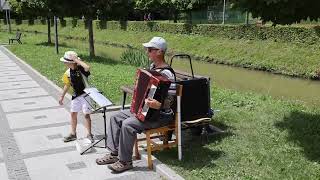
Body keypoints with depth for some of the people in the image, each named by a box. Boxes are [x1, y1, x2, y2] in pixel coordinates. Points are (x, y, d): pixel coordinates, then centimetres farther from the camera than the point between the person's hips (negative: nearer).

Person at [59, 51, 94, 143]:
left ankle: (89, 134, 12)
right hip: (76, 95, 6)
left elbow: (87, 68, -45)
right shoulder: (68, 72, -2)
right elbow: (67, 85, 11)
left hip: (85, 94, -6)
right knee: (73, 114, 11)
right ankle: (73, 134, 27)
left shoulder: (81, 68, -20)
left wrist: (77, 60, -35)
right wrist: (62, 96, 17)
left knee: (86, 114, -2)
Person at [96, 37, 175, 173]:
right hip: (144, 110, 10)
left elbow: (169, 101, -25)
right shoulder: (152, 67, 7)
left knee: (128, 124, -26)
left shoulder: (166, 74, -22)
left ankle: (125, 161, -9)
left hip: (160, 115, -10)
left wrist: (158, 105, -42)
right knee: (116, 117, 5)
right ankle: (114, 153, 11)